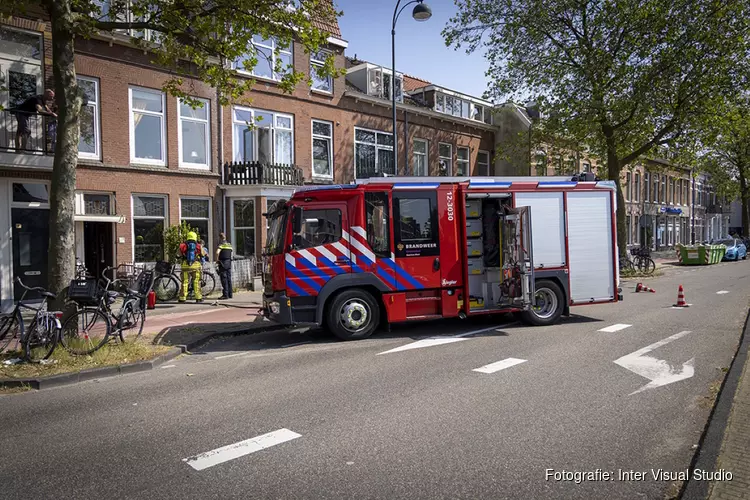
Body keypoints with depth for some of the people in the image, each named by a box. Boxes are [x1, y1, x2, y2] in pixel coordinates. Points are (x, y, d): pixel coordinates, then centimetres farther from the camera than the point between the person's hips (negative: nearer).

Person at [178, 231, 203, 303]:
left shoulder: (183, 245, 3)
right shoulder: (198, 245, 4)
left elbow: (180, 252, 9)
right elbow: (202, 254, 13)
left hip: (185, 265, 0)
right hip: (196, 265, 0)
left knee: (185, 282, 5)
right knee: (196, 282, 5)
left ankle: (182, 298, 7)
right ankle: (198, 297, 4)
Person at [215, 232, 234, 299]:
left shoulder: (221, 245, -10)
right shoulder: (229, 245, 12)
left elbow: (217, 252, -26)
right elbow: (232, 251, 26)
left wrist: (217, 260, -14)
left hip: (222, 263, -7)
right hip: (229, 263, 7)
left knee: (224, 279, -5)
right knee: (229, 278, 11)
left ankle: (225, 294, -6)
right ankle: (230, 294, 15)